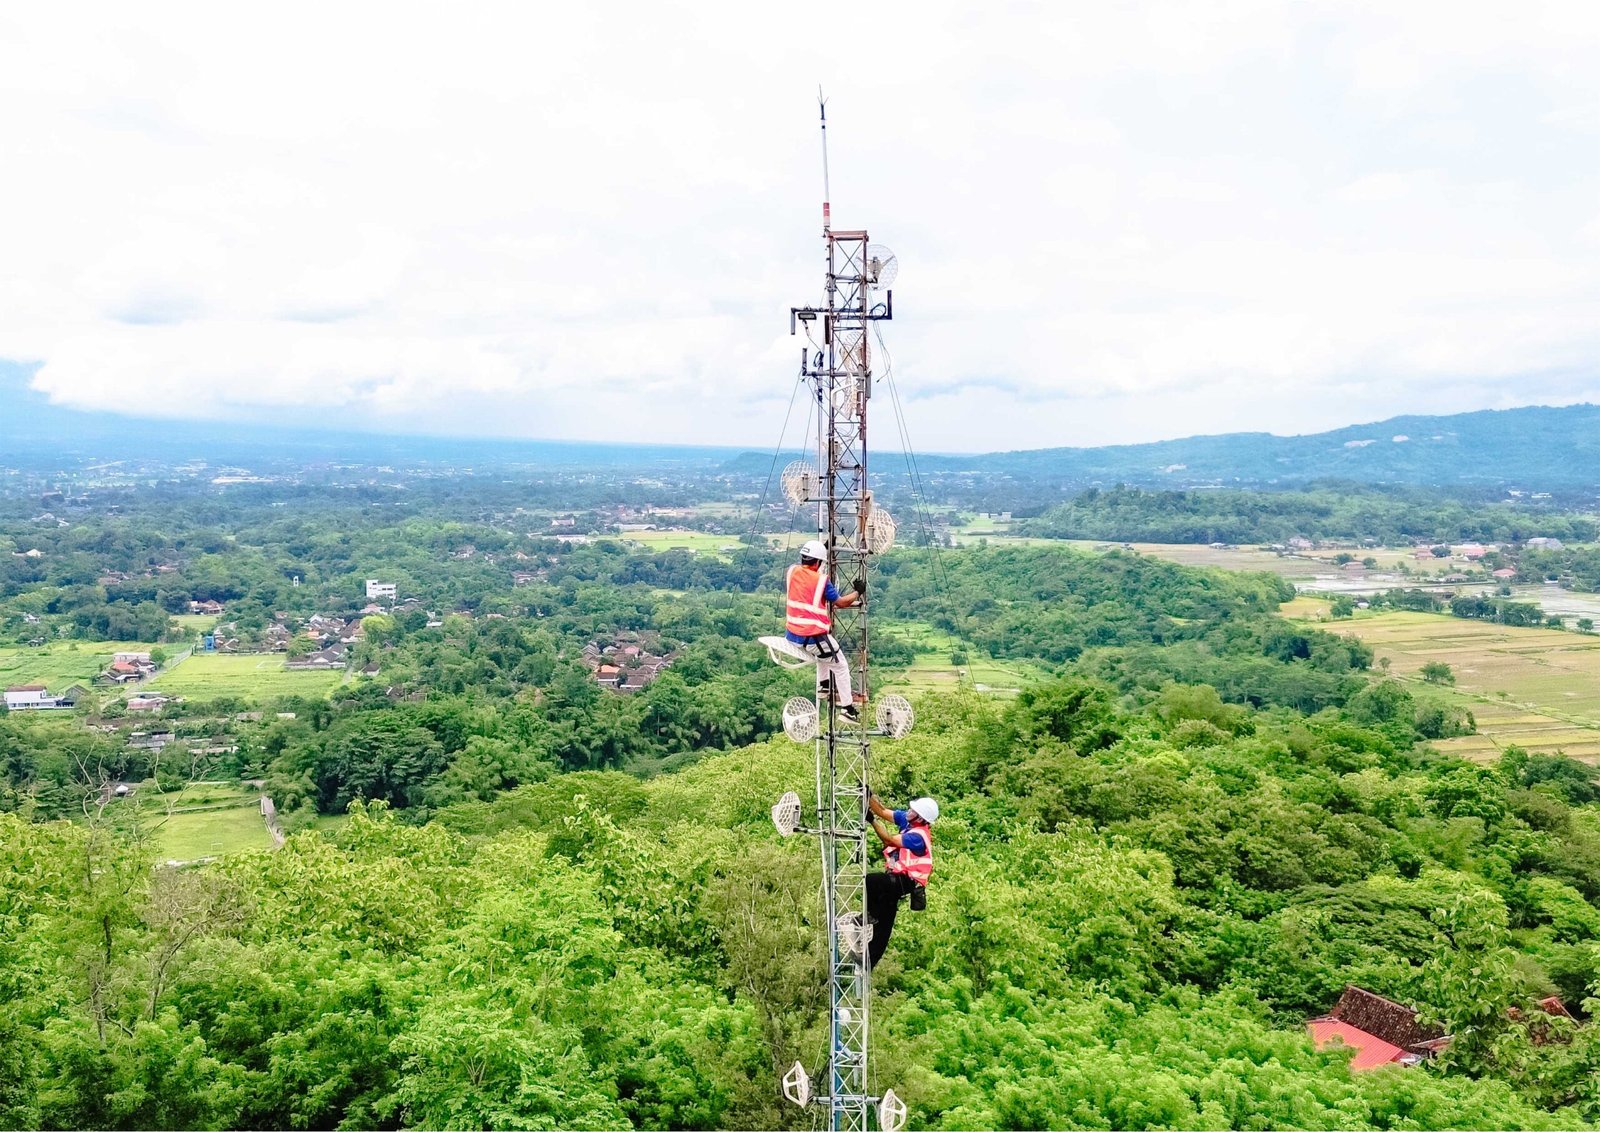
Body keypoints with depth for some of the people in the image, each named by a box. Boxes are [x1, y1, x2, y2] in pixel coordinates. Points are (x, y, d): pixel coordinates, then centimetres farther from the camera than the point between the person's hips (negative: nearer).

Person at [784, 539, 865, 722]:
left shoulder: (792, 571, 3)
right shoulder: (821, 580, -12)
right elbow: (840, 602, -4)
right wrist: (858, 592, 13)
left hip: (791, 634, 7)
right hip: (813, 636, -7)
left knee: (824, 651, 36)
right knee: (841, 666, 10)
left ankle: (824, 685, 35)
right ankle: (847, 708, 12)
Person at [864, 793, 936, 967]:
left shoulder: (918, 836, -22)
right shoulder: (906, 820, 1)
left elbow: (888, 839, -21)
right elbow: (883, 812, 5)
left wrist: (873, 820, -18)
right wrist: (869, 796, -6)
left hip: (905, 881, -9)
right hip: (896, 878, 9)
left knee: (867, 881, -30)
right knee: (883, 925, 13)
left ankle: (872, 914, -7)